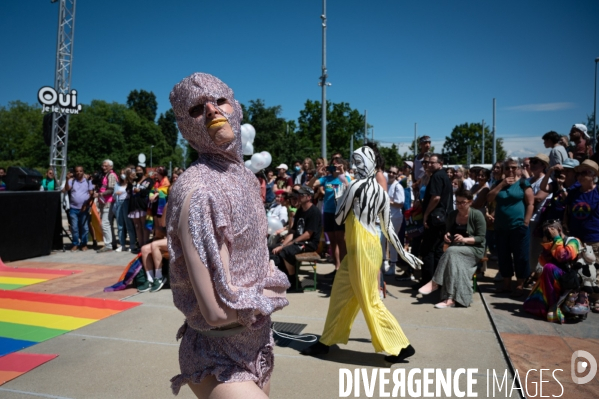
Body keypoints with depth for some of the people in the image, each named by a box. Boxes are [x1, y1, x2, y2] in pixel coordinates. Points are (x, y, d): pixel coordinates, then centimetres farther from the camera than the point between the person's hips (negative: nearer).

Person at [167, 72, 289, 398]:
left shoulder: (244, 177, 1)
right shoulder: (198, 189, -25)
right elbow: (218, 309, -26)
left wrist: (270, 280, -6)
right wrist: (271, 292, -10)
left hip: (257, 345, 8)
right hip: (219, 361, -7)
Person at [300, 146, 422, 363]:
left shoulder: (356, 186, -15)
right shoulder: (381, 192, 8)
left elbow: (339, 218, -6)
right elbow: (388, 228, 11)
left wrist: (343, 194, 10)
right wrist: (403, 253, 21)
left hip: (362, 248, -9)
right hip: (363, 247, 9)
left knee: (369, 301, 2)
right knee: (340, 294, 15)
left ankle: (401, 346, 12)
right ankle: (326, 341, 27)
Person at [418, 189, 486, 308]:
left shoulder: (477, 215, -6)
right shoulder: (452, 215, 9)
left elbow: (481, 238, -8)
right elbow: (448, 232, 18)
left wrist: (465, 239, -23)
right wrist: (447, 236, -6)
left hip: (474, 250, -4)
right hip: (456, 249, 4)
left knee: (451, 252, -33)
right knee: (453, 260, -31)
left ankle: (435, 283, -26)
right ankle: (450, 299, -38)